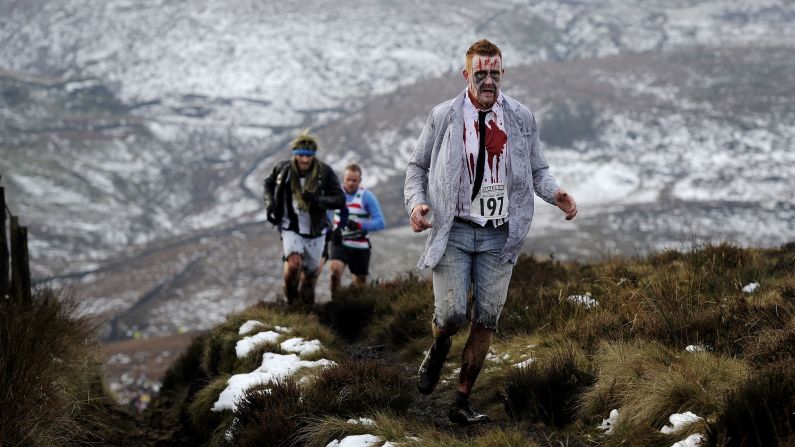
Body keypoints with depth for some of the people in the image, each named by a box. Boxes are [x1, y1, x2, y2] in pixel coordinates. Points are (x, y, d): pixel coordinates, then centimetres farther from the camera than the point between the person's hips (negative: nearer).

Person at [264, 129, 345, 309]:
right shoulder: (283, 169, -10)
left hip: (315, 231, 1)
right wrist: (270, 203, -6)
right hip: (291, 228, -1)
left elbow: (340, 200, -17)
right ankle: (291, 299, 2)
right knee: (294, 263, -24)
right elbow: (269, 184, 12)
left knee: (310, 272, 13)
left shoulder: (325, 172, -15)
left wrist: (317, 199, -33)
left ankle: (306, 306, 39)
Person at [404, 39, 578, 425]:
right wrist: (416, 202, -8)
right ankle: (438, 350, 24)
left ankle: (462, 403, 13)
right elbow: (417, 165, 11)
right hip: (453, 232, -2)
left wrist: (555, 194, -8)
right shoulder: (444, 117, 0)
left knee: (486, 321, 2)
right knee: (450, 314, -13)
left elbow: (537, 169, 14)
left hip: (499, 235, 2)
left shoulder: (521, 119, 4)